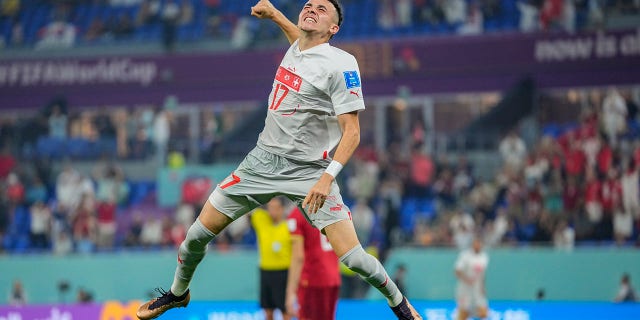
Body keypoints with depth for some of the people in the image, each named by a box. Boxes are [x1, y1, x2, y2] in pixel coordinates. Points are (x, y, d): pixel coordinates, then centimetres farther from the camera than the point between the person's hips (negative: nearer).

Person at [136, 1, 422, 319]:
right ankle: (177, 294, 32)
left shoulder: (341, 64, -15)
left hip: (310, 171, -6)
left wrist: (328, 177, -28)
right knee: (198, 233, 5)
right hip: (263, 160, 6)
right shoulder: (295, 49, 5)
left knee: (351, 257, -16)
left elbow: (351, 131, -17)